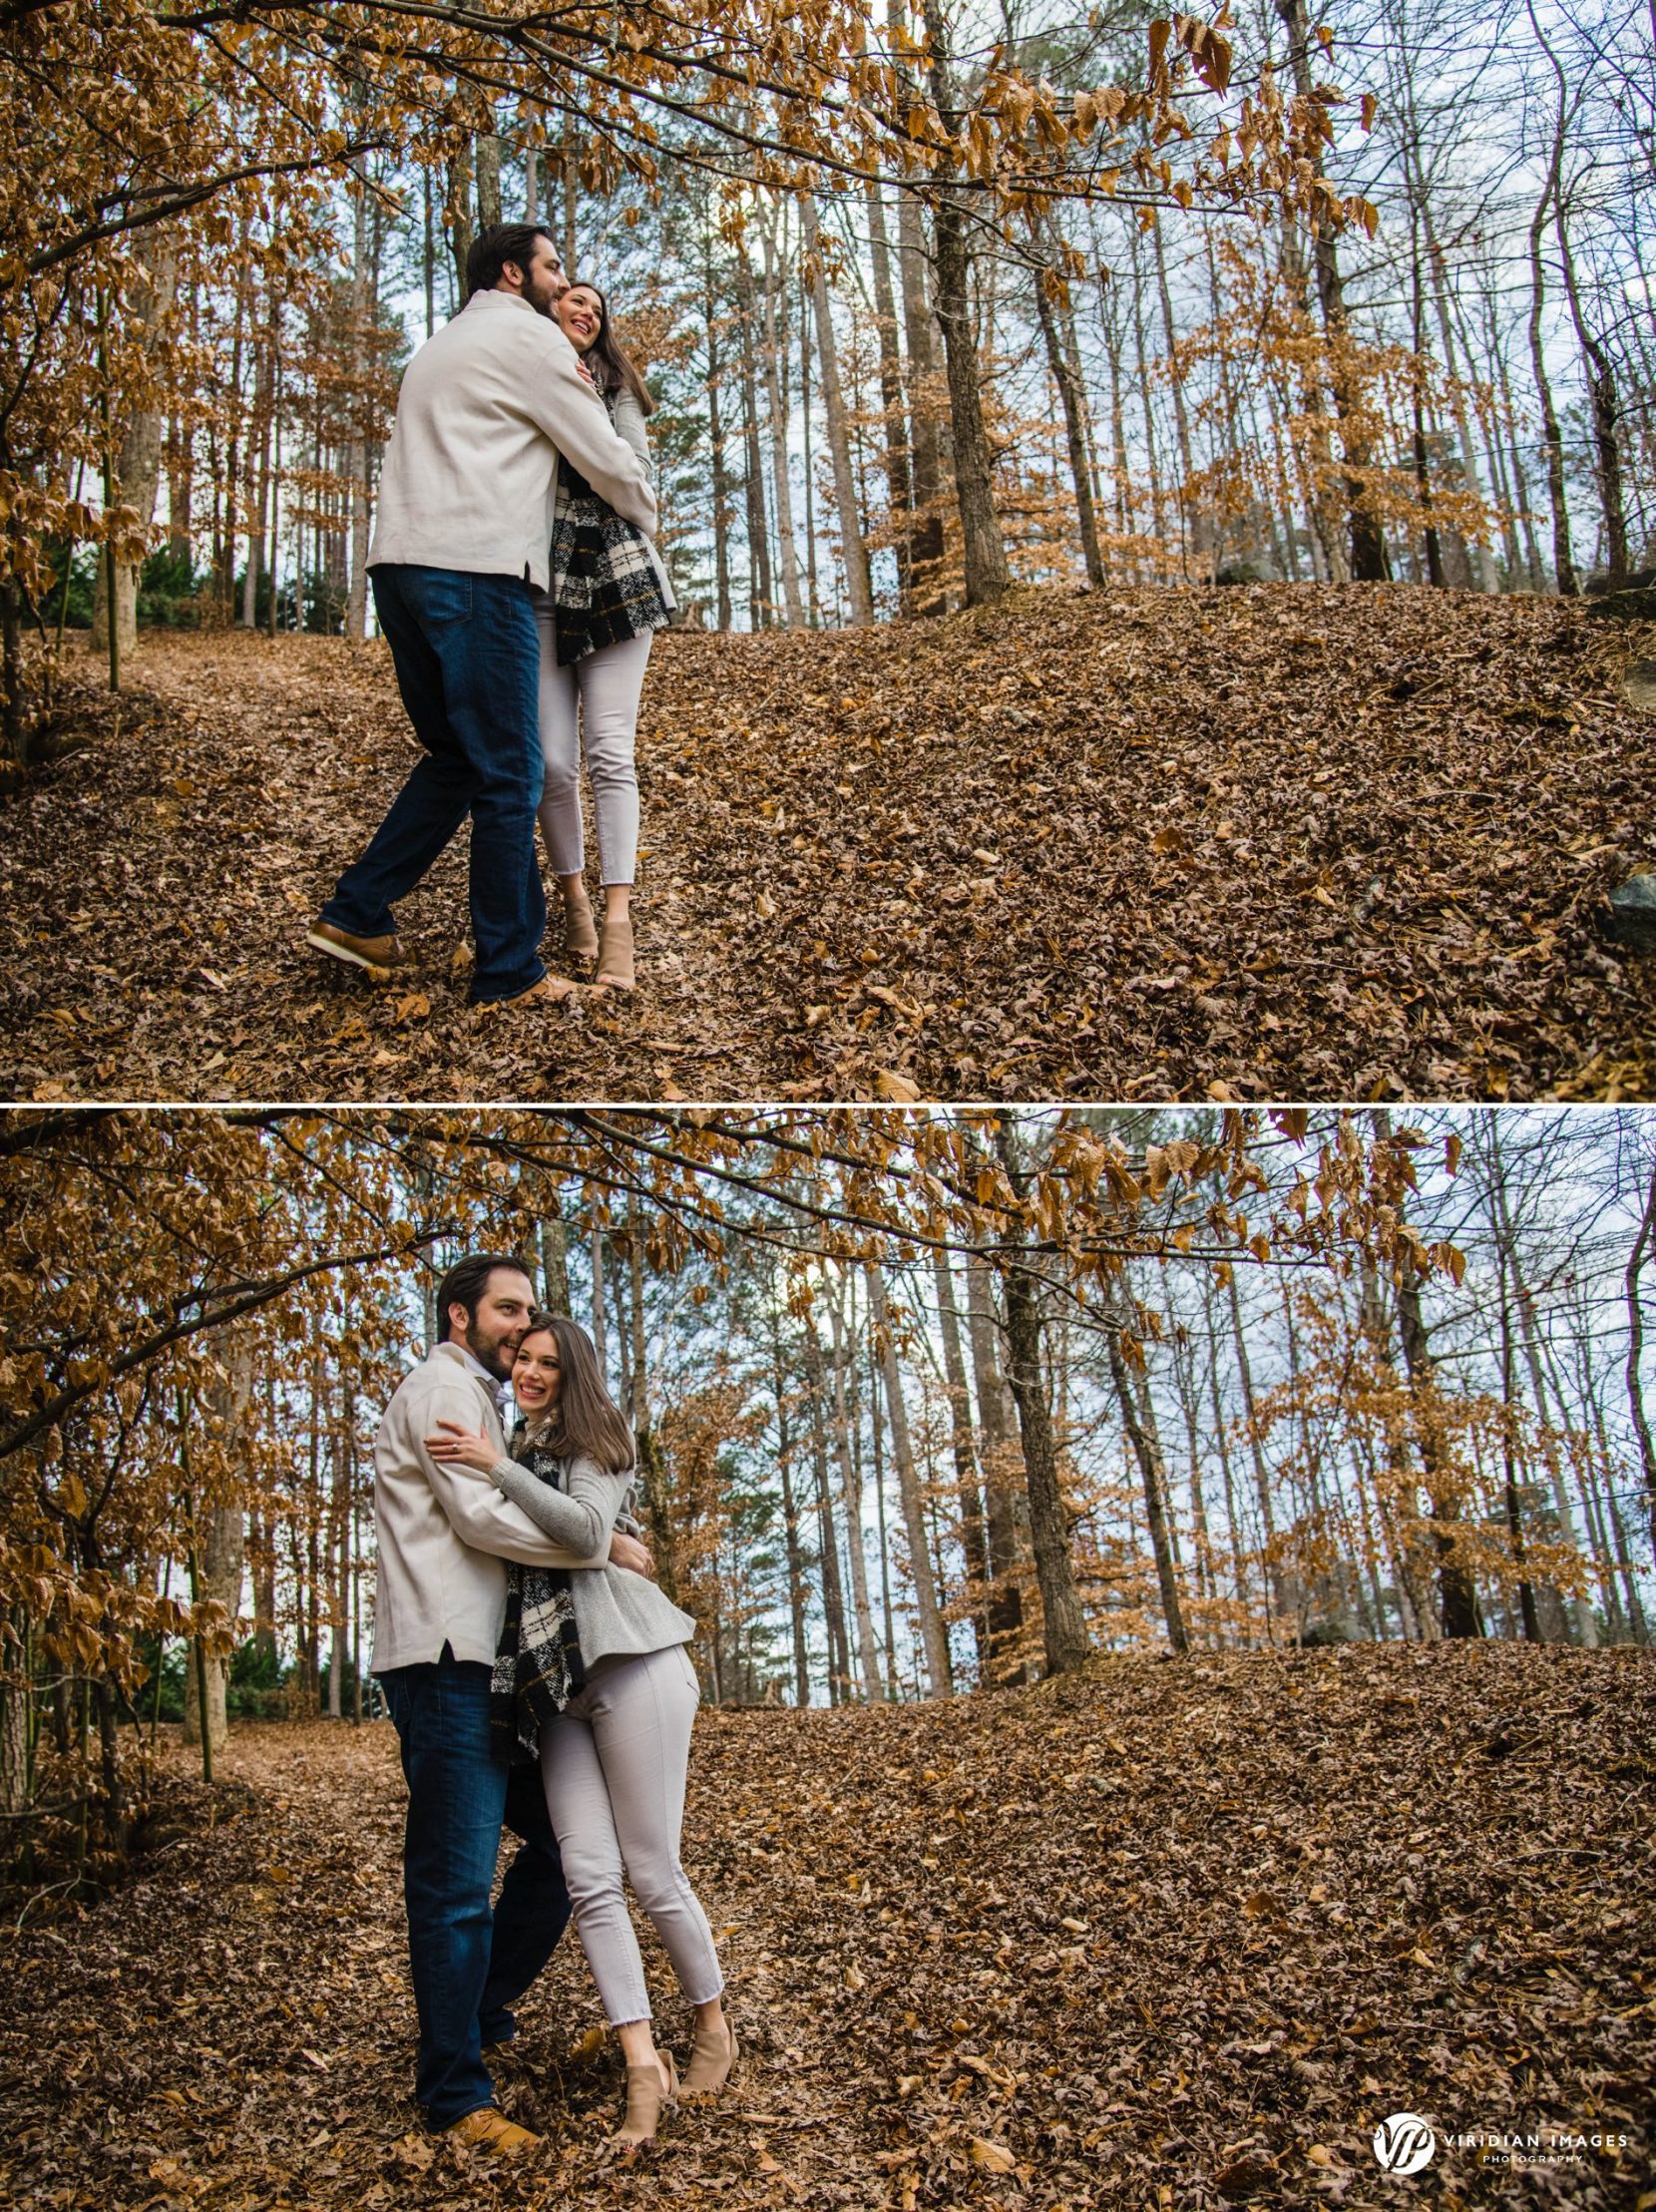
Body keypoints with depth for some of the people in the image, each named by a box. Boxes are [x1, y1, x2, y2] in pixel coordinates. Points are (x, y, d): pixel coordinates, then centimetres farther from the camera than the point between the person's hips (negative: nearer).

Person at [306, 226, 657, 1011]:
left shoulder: (439, 348, 29)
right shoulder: (528, 336, 2)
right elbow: (602, 454, 4)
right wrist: (649, 513, 22)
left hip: (400, 565, 9)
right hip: (477, 570, -9)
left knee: (455, 760, 17)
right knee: (507, 777, -5)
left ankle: (356, 915, 13)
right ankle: (509, 973, -2)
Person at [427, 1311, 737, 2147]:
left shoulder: (594, 1439, 4)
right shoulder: (523, 1456, 23)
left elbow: (586, 1528, -14)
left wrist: (496, 1467, -16)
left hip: (624, 1662, -6)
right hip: (554, 1684, 6)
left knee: (651, 1870, -4)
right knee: (588, 1876, -8)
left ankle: (713, 2029, 15)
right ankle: (641, 2062, -8)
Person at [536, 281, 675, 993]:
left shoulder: (611, 384, 14)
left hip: (614, 578, 0)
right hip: (534, 582, 0)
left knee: (610, 751, -10)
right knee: (552, 760, -7)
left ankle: (617, 920, -13)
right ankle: (573, 896, 14)